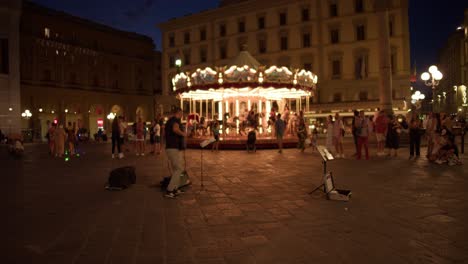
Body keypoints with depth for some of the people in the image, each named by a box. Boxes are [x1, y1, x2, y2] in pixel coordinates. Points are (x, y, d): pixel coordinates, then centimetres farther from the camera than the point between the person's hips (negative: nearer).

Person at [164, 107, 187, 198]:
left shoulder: (169, 121, 17)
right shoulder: (176, 120, -11)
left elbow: (165, 133, 28)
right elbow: (175, 129, -34)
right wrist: (183, 134, -17)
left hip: (169, 148, 10)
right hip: (175, 149, -10)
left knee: (175, 169, 18)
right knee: (179, 169, -5)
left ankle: (175, 189, 22)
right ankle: (169, 190, -6)